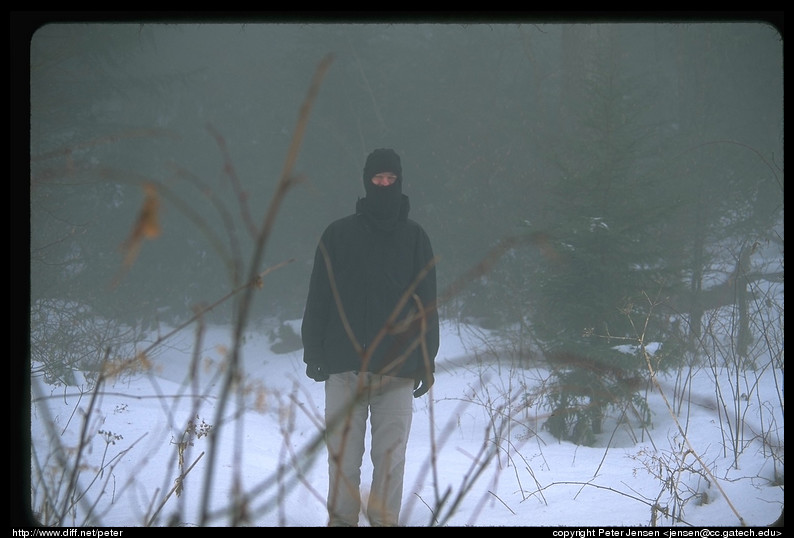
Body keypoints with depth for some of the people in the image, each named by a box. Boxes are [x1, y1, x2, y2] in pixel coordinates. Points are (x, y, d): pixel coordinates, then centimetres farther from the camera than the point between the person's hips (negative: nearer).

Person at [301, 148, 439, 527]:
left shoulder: (415, 238, 9)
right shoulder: (338, 235, 7)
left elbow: (427, 304, 9)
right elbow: (319, 297, 5)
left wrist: (427, 363, 3)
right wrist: (314, 353, -2)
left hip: (398, 370, 0)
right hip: (345, 369, 0)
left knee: (391, 458, -1)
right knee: (343, 456, 0)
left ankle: (385, 520, 5)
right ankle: (342, 519, 6)